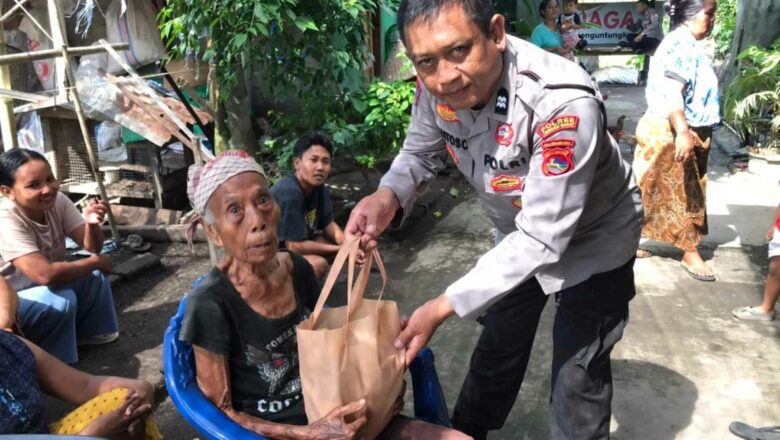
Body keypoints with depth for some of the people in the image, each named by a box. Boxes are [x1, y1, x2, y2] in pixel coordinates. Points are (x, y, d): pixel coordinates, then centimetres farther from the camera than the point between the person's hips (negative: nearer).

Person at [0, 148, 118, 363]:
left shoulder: (57, 201, -12)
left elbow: (92, 246, -11)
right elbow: (46, 274, -40)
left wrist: (91, 223, -34)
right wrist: (95, 262, -26)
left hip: (42, 290, 7)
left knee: (95, 277, -10)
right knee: (61, 299, -29)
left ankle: (89, 333, 9)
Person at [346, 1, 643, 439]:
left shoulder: (563, 105, -41)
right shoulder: (438, 86, -23)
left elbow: (542, 239, -36)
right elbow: (420, 152, -4)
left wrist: (444, 307, -37)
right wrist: (388, 196, -27)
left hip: (591, 239, -5)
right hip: (518, 232, 5)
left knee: (578, 374, 7)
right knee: (497, 349, 22)